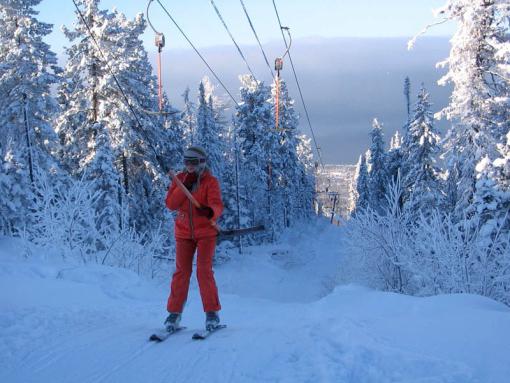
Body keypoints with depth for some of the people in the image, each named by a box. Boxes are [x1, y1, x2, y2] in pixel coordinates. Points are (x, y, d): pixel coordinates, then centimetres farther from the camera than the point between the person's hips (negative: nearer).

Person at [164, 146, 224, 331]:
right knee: (181, 271, 0)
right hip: (184, 233, 3)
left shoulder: (210, 181, -8)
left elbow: (217, 205, -23)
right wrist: (185, 186, -17)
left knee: (204, 270, -10)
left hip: (205, 232, -3)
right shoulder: (180, 179, 3)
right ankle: (174, 313, 7)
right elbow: (171, 204, -7)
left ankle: (212, 312, -1)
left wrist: (210, 211, -46)